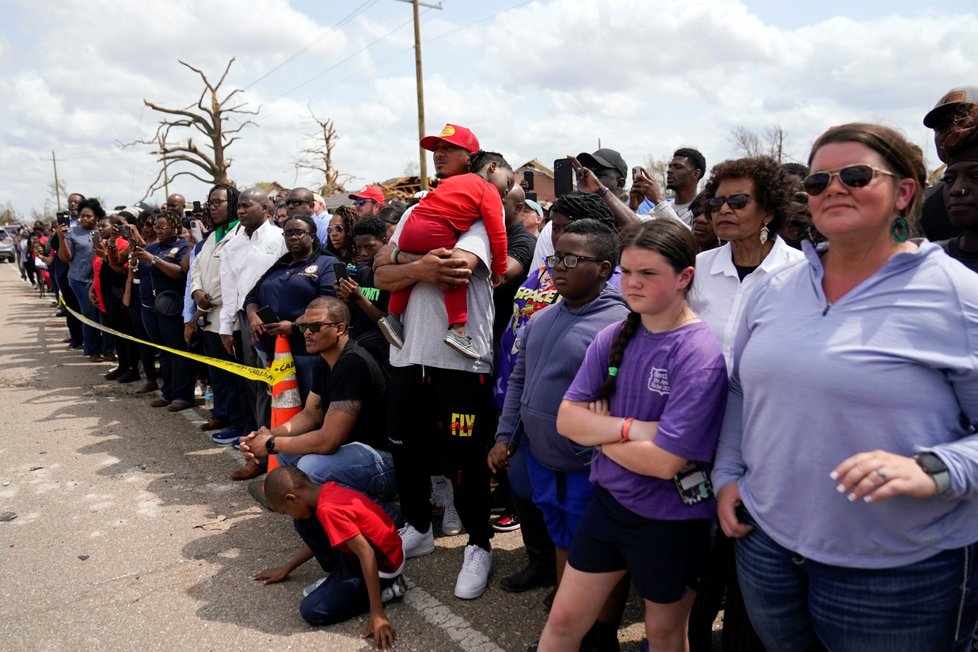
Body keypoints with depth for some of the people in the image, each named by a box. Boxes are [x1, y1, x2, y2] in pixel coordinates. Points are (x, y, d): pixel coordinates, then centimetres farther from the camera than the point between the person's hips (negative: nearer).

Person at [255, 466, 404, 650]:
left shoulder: (328, 509, -28)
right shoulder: (328, 491, -1)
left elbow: (366, 554, -30)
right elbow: (320, 539, 18)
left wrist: (377, 613, -28)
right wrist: (287, 569, 25)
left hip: (382, 565, -9)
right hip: (363, 549, 9)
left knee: (311, 611, -9)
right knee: (303, 524, 5)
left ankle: (385, 589, -3)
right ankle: (339, 578, 11)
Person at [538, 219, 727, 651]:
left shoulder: (700, 355, -22)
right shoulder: (613, 337, -4)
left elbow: (664, 461, -26)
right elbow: (566, 419, -8)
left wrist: (601, 429, -12)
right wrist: (632, 428, -22)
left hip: (671, 519, -4)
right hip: (609, 499, 5)